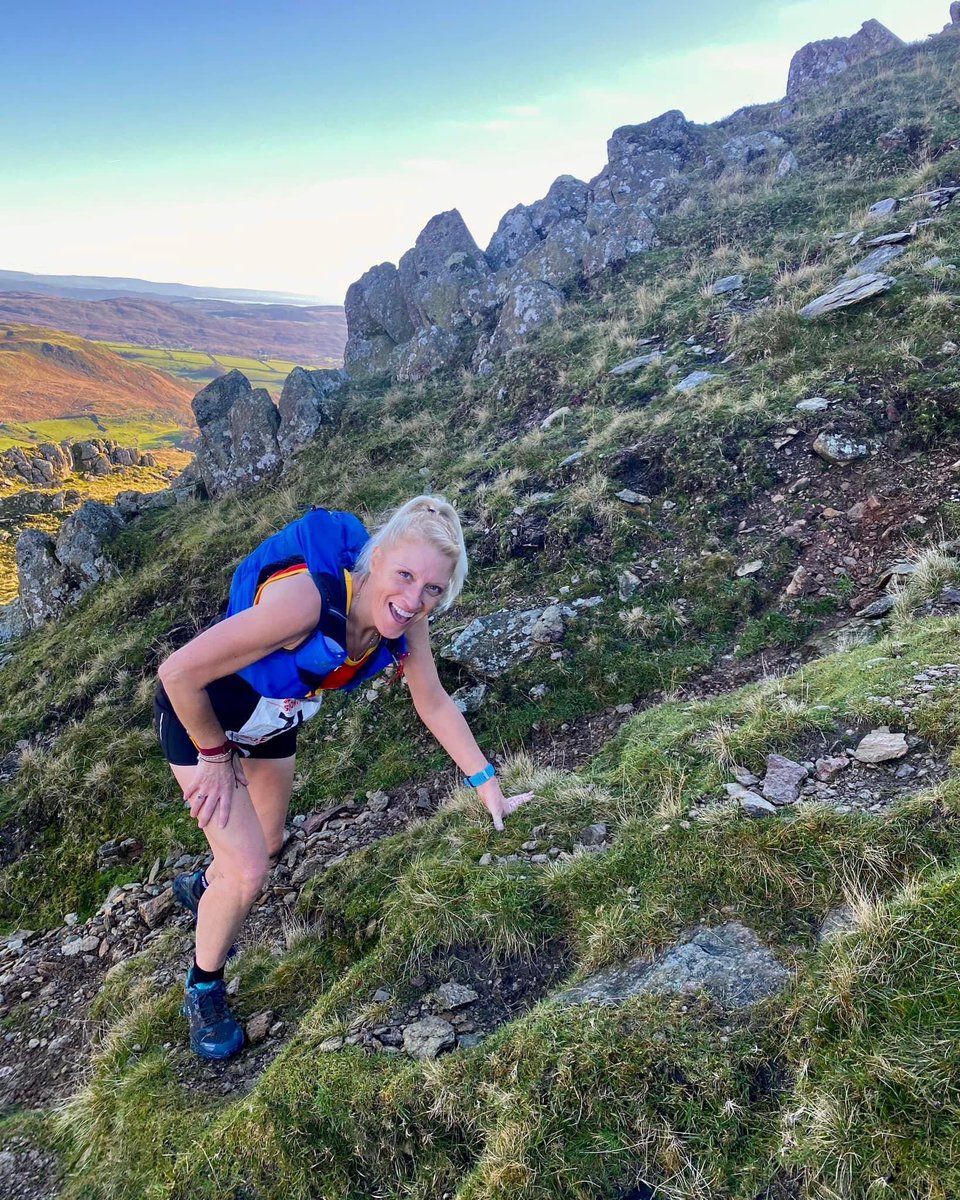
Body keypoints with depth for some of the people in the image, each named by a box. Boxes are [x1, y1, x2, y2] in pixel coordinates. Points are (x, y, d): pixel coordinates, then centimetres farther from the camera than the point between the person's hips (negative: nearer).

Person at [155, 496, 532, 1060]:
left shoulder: (406, 622, -22)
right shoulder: (305, 597, -43)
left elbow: (435, 703, -5)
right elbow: (179, 673, -37)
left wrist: (488, 786, -3)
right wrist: (215, 757, -21)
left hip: (274, 723, 6)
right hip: (199, 715, -6)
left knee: (268, 846, 23)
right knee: (249, 871, -9)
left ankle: (202, 886, 58)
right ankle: (204, 988, 21)